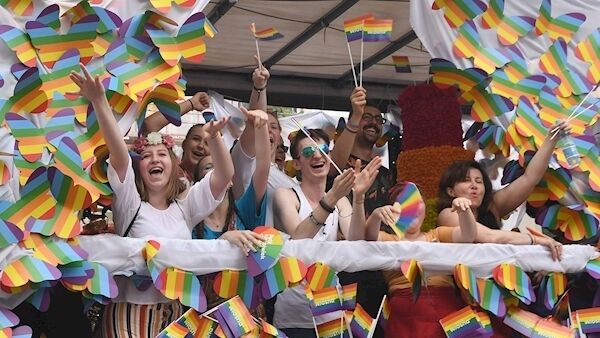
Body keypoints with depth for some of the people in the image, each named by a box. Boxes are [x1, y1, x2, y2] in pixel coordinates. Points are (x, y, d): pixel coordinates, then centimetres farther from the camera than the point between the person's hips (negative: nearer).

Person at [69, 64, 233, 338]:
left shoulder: (186, 205, 7)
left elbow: (225, 175, -5)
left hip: (177, 312, 3)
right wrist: (99, 102, -31)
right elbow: (119, 155, -17)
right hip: (132, 311, -3)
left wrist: (213, 135, -23)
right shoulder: (130, 203, -2)